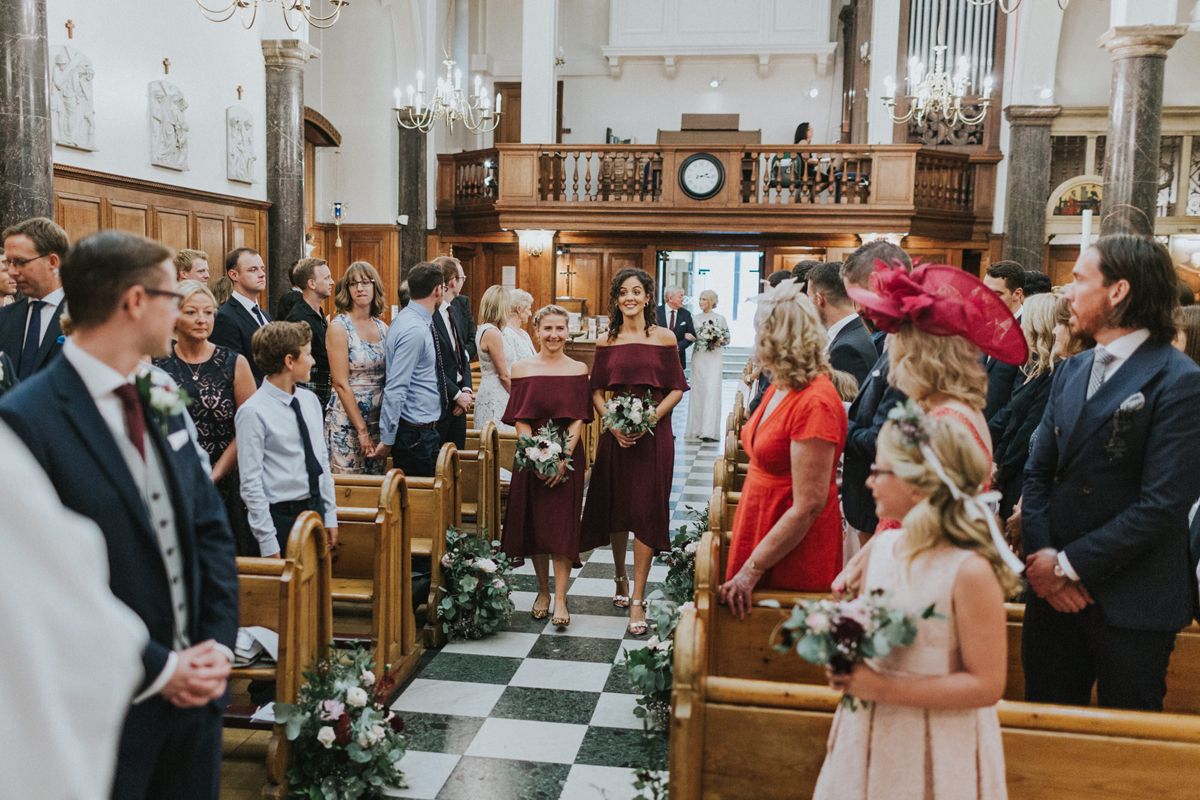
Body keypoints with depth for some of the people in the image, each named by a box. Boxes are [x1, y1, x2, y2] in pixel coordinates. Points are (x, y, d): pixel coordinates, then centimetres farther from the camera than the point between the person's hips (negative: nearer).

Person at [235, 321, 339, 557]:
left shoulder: (310, 400, 7)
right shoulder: (253, 412, -14)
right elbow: (251, 483, -15)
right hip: (280, 517, -6)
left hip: (316, 510, 7)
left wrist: (330, 516, 10)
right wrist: (268, 543, -16)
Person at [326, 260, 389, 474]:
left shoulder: (383, 328, 8)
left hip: (378, 419, 5)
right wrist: (362, 430, -13)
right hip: (347, 422, -5)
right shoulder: (339, 327, -8)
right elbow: (341, 384, -12)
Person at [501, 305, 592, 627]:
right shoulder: (522, 369, 3)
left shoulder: (578, 369, 2)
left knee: (562, 526, -4)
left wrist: (563, 458, -14)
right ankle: (543, 590, 23)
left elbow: (578, 419, -3)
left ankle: (560, 600, -2)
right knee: (534, 525, 7)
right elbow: (520, 420, -1)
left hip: (567, 459, -1)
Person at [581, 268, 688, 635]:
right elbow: (597, 392, 7)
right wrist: (612, 423, -10)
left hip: (653, 435, -2)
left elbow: (677, 389, 0)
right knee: (615, 508, 11)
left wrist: (651, 418, -14)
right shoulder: (607, 343, 6)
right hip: (616, 434, 2)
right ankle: (620, 576, 36)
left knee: (646, 511, -4)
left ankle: (638, 600, 1)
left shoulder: (665, 338, 0)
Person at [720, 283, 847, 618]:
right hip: (759, 531, 8)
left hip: (792, 559, -8)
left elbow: (808, 506, -24)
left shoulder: (815, 403, -22)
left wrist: (752, 569, -22)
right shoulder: (778, 389, 7)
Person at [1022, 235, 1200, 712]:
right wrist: (1041, 557, -6)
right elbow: (1038, 472, 8)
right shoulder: (1070, 373, 10)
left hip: (1130, 602, -6)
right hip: (1055, 590, 6)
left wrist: (1069, 564, -15)